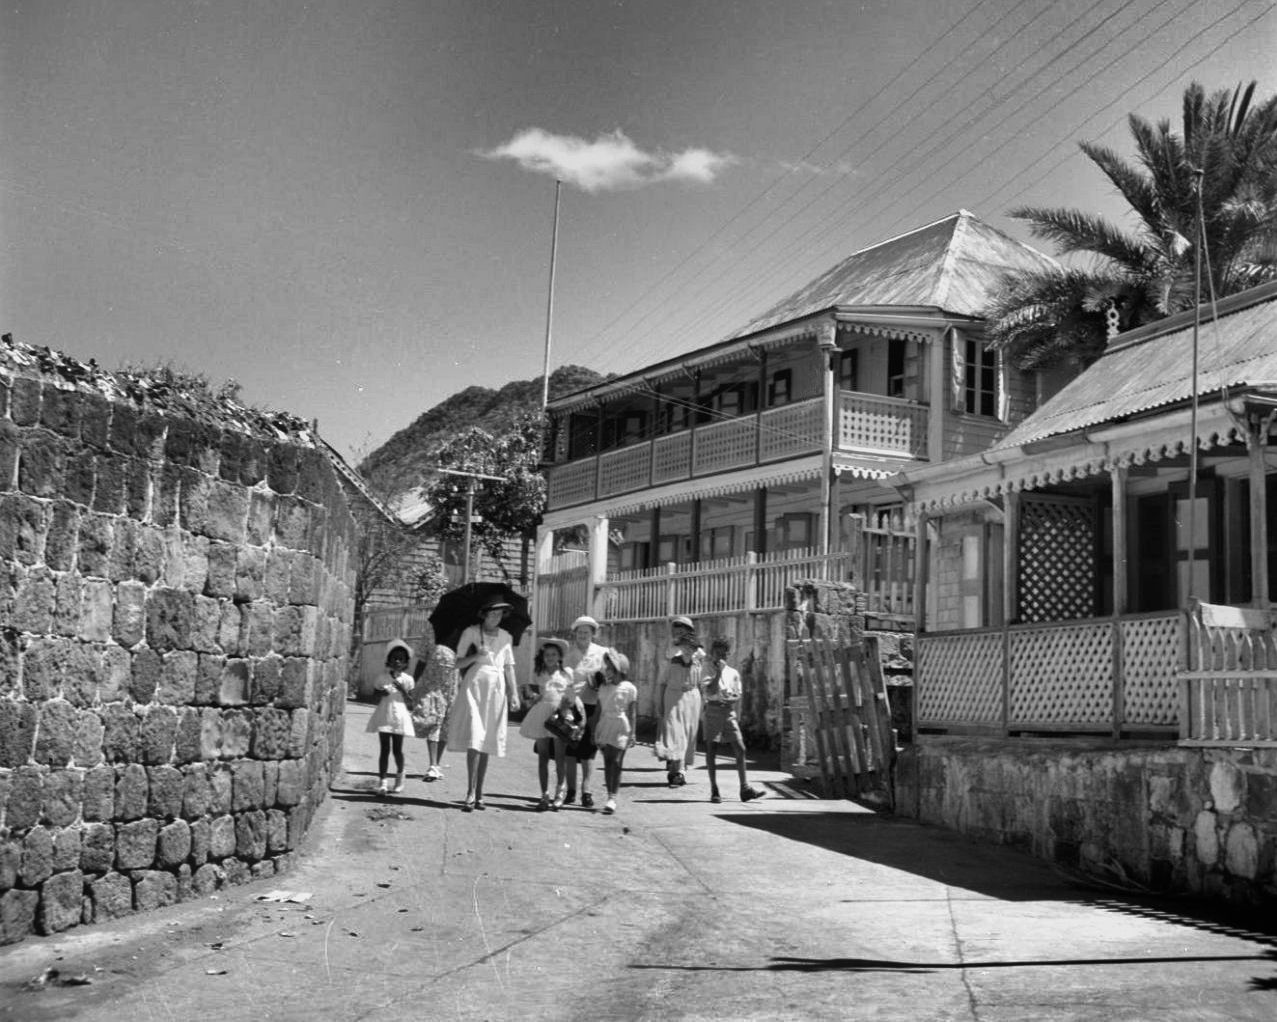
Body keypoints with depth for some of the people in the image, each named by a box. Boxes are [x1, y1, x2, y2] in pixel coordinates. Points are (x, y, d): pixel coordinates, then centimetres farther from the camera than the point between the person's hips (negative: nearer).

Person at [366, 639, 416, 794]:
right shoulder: (383, 678, 4)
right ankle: (382, 781, 1)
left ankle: (400, 775, 29)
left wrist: (403, 691, -15)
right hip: (384, 716, 1)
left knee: (397, 749, 5)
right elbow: (376, 700, 10)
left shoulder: (407, 679, 2)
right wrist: (381, 694, -11)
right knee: (384, 749, -1)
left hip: (399, 717, 0)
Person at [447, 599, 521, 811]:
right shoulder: (471, 633, 2)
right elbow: (458, 663, 1)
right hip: (474, 685, -4)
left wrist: (514, 693, 8)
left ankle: (479, 794, 9)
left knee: (487, 745, 4)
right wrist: (475, 656, -17)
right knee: (473, 741, -15)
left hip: (496, 690, 4)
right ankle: (471, 793, -15)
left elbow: (509, 667, 16)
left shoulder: (505, 637, 13)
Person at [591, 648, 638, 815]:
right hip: (604, 725, 4)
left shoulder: (629, 688, -2)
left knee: (616, 762, -9)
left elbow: (631, 713, 1)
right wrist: (594, 731, 11)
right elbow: (599, 710, 13)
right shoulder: (603, 687, 10)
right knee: (607, 762, 2)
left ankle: (613, 797, -9)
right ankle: (610, 796, 8)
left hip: (620, 728, -4)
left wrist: (632, 733, -1)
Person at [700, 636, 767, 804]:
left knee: (740, 749, -4)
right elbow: (710, 691, -13)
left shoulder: (733, 673, 12)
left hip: (729, 712, 4)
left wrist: (731, 700, -10)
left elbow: (738, 696, 11)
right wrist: (718, 672, -14)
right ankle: (714, 790, 3)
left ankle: (745, 788, -1)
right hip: (713, 710, -4)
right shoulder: (708, 670, 1)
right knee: (711, 749, -2)